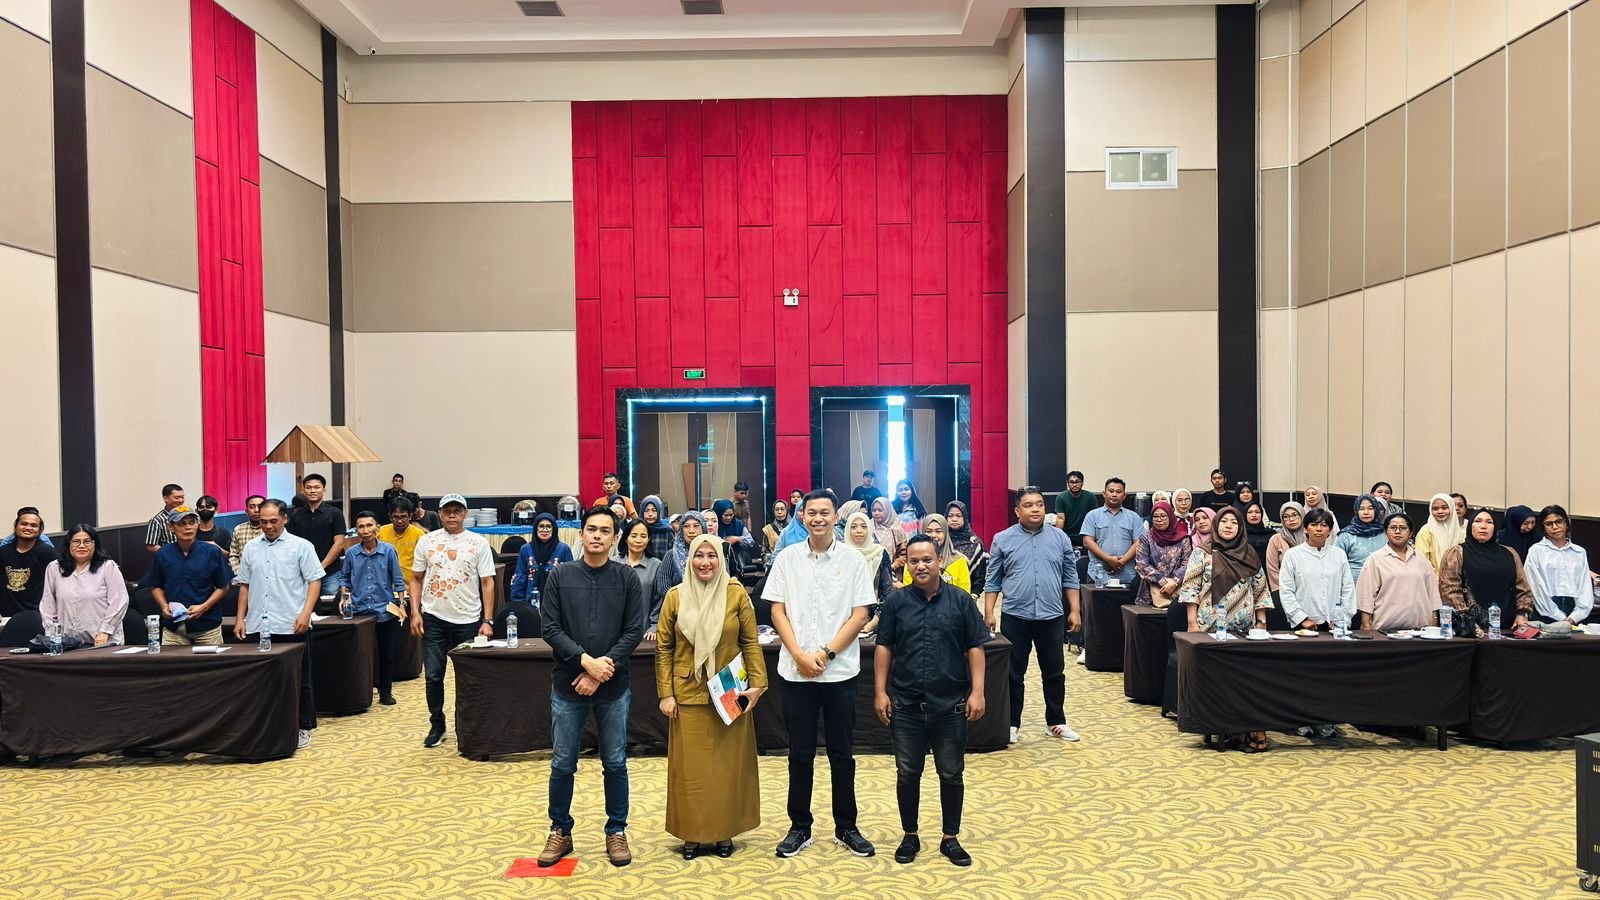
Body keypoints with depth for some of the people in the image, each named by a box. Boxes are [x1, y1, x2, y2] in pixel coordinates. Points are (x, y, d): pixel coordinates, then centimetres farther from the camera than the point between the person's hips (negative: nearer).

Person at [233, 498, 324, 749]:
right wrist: (240, 618, 10)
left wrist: (305, 613, -15)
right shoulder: (251, 548, 12)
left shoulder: (301, 546, -1)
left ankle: (304, 728, 13)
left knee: (299, 679, 4)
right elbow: (244, 585, 17)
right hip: (258, 626, 4)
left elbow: (314, 581, -4)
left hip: (291, 626, -4)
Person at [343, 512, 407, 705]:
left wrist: (400, 603, -5)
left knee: (387, 653, 9)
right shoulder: (352, 553, -1)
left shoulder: (389, 551, -6)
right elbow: (346, 579, 12)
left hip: (385, 610, -1)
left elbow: (398, 580, -1)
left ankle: (385, 691, 21)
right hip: (359, 611, 1)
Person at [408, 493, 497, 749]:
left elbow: (487, 583, -1)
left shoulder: (478, 543, 0)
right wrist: (415, 613, -2)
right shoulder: (427, 541, 5)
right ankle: (437, 725, 19)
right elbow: (416, 579, 9)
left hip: (468, 620, -1)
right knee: (433, 677, 3)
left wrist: (487, 621, -7)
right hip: (434, 619, 1)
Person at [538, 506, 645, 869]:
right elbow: (550, 628, -5)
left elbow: (634, 631, -4)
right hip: (567, 685, 0)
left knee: (615, 763, 9)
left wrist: (603, 668, -14)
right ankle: (560, 830, 26)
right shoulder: (560, 576, 0)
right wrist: (586, 660, -16)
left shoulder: (627, 577, -1)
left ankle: (617, 831, 23)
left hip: (614, 687, 0)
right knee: (563, 764, 9)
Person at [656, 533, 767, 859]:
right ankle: (693, 834, 18)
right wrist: (665, 694, -2)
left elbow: (750, 643, 1)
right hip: (688, 695, 0)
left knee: (728, 764, 7)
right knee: (690, 766, 5)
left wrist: (757, 684, -6)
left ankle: (724, 832, 21)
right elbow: (663, 649, 2)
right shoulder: (676, 596, -1)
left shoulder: (736, 593, -3)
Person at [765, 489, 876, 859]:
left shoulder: (853, 560, -1)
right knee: (800, 753, 9)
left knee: (842, 753, 9)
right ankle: (800, 827, 20)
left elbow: (860, 615, -4)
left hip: (840, 671, -1)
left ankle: (846, 827, 21)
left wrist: (825, 654, -11)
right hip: (796, 671, 1)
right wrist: (800, 655, -9)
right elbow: (778, 611, 2)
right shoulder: (787, 558, 2)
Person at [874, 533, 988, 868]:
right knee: (907, 773, 10)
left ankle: (951, 838, 25)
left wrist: (977, 691, -6)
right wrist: (880, 691, -1)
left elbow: (975, 648, 0)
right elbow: (884, 648, 4)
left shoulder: (960, 600, -2)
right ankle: (910, 836, 27)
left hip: (950, 705, 0)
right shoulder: (896, 602, 0)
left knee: (951, 774, 10)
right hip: (905, 705, 1)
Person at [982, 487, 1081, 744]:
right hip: (1015, 617, -2)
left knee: (1054, 673, 12)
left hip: (1052, 617, 2)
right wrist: (988, 613, -3)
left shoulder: (1060, 538, 4)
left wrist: (1074, 610, 4)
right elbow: (993, 581, 2)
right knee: (1013, 674, 6)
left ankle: (1056, 722, 25)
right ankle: (1012, 723, 18)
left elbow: (1070, 578, 8)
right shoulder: (1003, 540, -1)